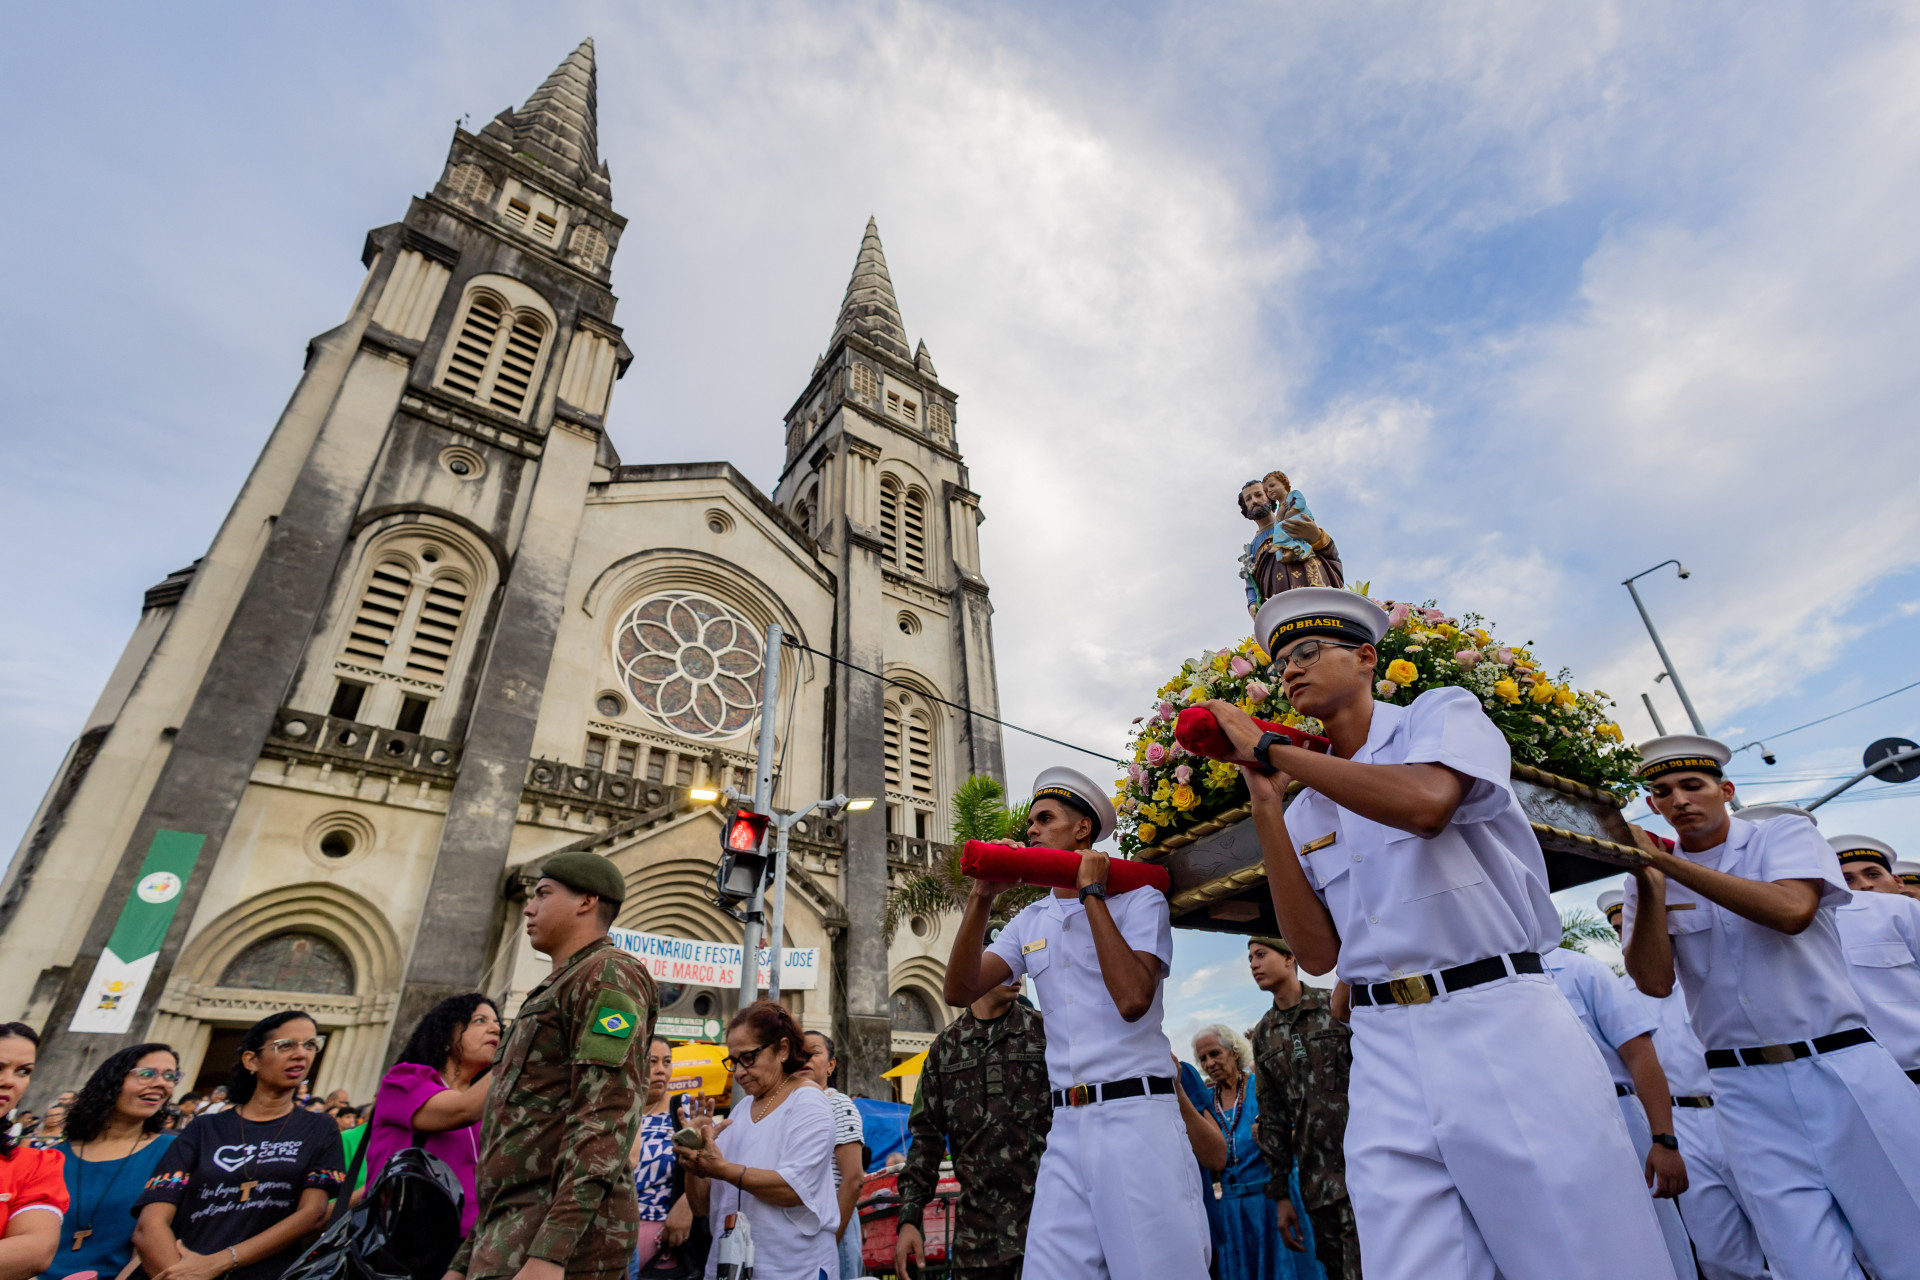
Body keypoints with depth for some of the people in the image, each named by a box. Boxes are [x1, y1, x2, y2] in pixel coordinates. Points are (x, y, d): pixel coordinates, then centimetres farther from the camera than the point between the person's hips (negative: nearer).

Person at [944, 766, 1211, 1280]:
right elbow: (960, 991, 1)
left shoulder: (1138, 899, -3)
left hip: (1137, 1115, -5)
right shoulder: (1029, 922, 12)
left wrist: (1091, 893, -14)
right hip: (1065, 1126, 5)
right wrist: (981, 898, -10)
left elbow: (1132, 1000, -19)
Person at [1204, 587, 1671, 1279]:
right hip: (1386, 1057, 4)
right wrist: (1266, 806, -1)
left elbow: (1425, 802, -21)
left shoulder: (1442, 711, 3)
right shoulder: (1307, 810, 14)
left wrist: (1270, 748, -14)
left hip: (1501, 1027, -3)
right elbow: (1319, 952, 3)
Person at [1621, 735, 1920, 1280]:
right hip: (1748, 1093, 1)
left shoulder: (1784, 835, 1)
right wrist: (1650, 884, -18)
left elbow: (1792, 910, -20)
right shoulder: (1648, 879, 4)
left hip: (1843, 1068, 0)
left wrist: (1667, 863, -22)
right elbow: (1655, 982, -7)